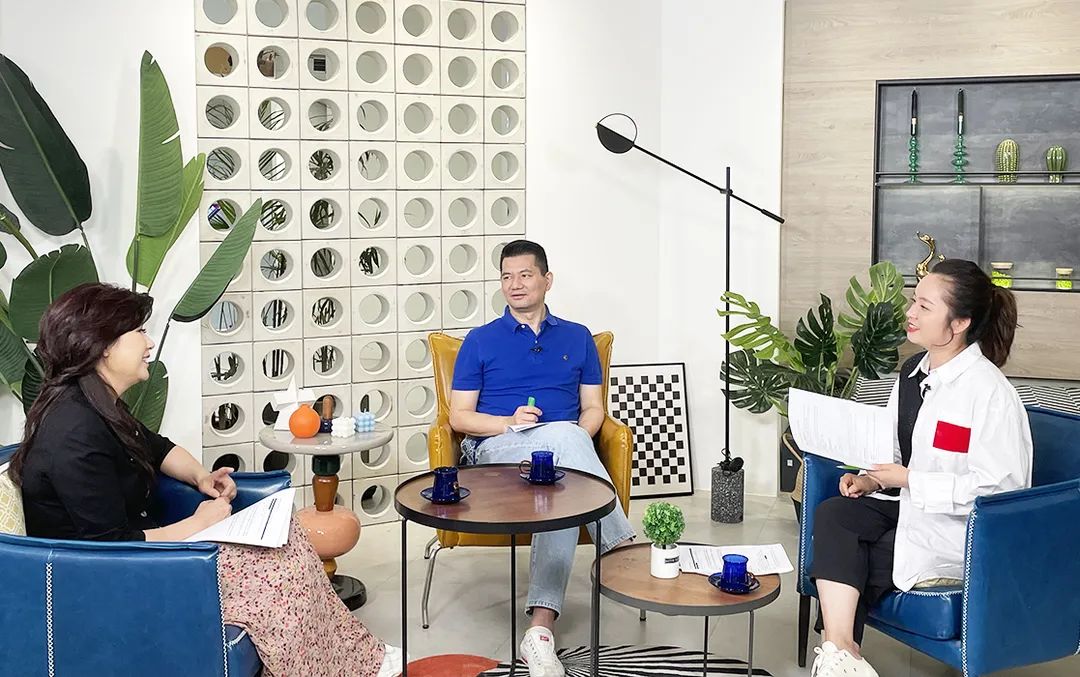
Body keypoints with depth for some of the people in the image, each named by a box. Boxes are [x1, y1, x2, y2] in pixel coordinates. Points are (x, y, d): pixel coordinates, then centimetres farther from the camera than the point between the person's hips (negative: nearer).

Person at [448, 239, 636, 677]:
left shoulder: (577, 338, 19)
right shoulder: (480, 341, 14)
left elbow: (593, 408, 15)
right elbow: (459, 417, 8)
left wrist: (576, 442, -8)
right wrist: (510, 422, -11)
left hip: (562, 449, 2)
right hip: (495, 450, -2)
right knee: (562, 435, -37)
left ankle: (541, 628, -46)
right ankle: (622, 547, -36)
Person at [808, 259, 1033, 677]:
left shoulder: (989, 390, -18)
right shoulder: (913, 372, 7)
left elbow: (1001, 485, -20)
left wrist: (910, 481, -20)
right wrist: (871, 479, -3)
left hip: (966, 532, -7)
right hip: (910, 504, 7)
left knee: (855, 561, -19)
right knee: (832, 514, -20)